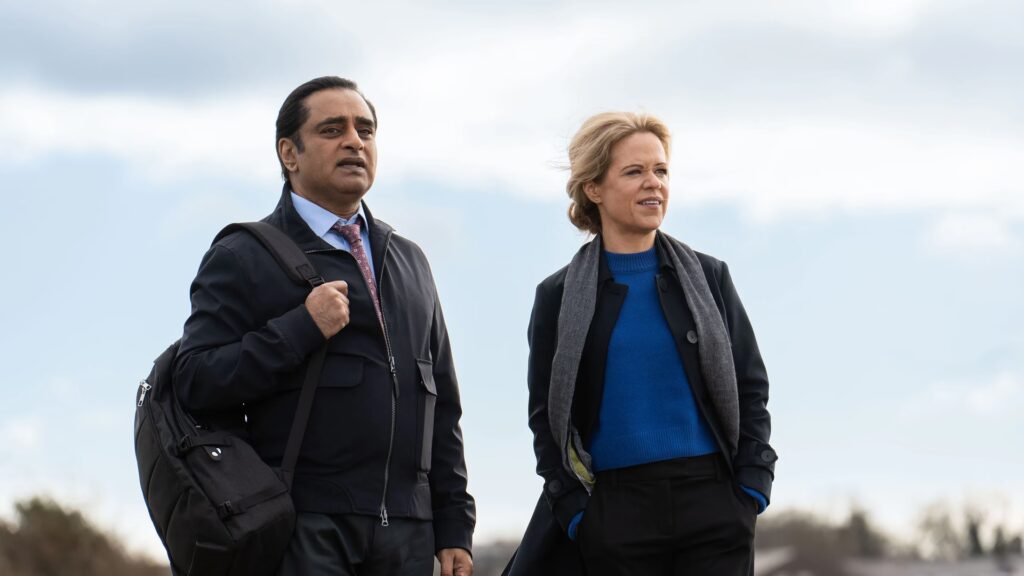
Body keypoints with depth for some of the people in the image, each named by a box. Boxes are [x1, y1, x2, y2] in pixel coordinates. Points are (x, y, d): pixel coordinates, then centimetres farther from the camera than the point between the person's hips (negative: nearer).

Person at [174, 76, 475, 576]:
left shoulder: (409, 262, 22)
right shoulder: (243, 258, 3)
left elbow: (442, 404, 21)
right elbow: (195, 381, -9)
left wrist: (454, 526, 15)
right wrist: (302, 328, -15)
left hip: (406, 534, 5)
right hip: (303, 533, -5)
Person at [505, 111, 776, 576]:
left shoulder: (708, 277, 10)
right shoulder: (559, 296, 6)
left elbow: (750, 389, 11)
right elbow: (545, 416, 6)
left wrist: (751, 490, 0)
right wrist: (575, 512, -3)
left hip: (712, 506, 1)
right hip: (613, 515, -1)